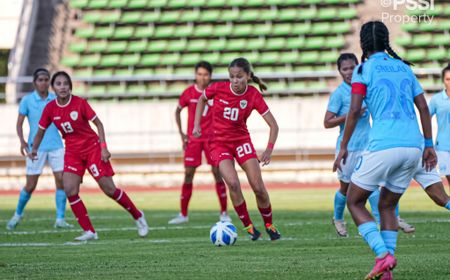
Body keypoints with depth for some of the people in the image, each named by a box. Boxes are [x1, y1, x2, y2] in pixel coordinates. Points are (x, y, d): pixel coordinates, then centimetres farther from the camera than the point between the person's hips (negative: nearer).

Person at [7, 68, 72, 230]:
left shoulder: (56, 99, 5)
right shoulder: (27, 100, -2)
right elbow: (19, 123, 0)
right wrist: (22, 141, -14)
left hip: (56, 146, 2)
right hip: (36, 148, -2)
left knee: (61, 180, -9)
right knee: (30, 186, 2)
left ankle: (60, 219, -3)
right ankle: (18, 214, 25)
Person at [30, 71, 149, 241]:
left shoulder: (79, 103, -15)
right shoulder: (50, 108, -7)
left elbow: (98, 124, -7)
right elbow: (40, 131, 6)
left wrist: (103, 147, -14)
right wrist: (34, 149, -9)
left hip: (92, 148, -3)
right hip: (72, 152, 3)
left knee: (109, 189, -4)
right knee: (69, 189, -16)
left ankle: (138, 216, 20)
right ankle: (89, 231, -8)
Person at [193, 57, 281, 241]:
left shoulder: (253, 96, -15)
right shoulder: (218, 88, -15)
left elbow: (273, 125, -13)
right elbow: (202, 99, 9)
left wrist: (269, 149, -25)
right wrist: (197, 125, 3)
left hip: (241, 141, 1)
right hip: (219, 143, -1)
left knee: (258, 187, -4)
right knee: (233, 183, -23)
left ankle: (269, 225, 19)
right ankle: (248, 226, -8)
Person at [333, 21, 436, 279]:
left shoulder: (364, 69, 2)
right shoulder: (404, 67, 18)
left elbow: (355, 111, -5)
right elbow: (423, 107, 13)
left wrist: (344, 147, 1)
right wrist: (429, 145, 17)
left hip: (383, 145, -5)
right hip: (413, 145, 5)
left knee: (354, 202, 9)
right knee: (387, 206, 18)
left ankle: (383, 255, -11)